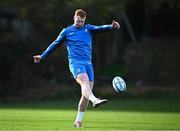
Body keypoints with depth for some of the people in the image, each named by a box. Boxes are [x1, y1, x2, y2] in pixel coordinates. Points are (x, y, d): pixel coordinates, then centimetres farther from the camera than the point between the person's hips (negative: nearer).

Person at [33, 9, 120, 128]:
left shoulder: (88, 29, 16)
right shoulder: (67, 31, 11)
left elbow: (100, 28, -2)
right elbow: (55, 44, 19)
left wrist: (111, 26, -22)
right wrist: (43, 56, 21)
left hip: (88, 63, 4)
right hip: (75, 62, -4)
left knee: (87, 91, -2)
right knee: (84, 80, -31)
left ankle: (78, 121, 8)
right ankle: (95, 100, -59)